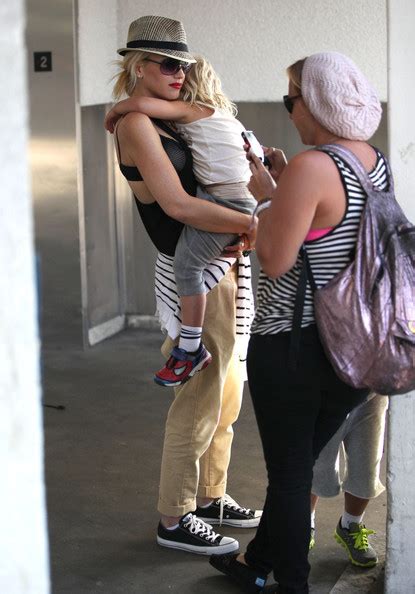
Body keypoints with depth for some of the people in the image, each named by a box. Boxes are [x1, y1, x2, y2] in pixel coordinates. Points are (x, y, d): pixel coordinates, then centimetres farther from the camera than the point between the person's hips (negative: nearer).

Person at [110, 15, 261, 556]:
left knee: (227, 395, 18)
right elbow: (179, 205, -23)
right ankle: (175, 521, 13)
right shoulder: (135, 124, -13)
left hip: (223, 271, 9)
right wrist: (254, 223, -23)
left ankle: (210, 496, 34)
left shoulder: (168, 122, 14)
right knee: (199, 403, -1)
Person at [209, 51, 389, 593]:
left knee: (290, 471, 9)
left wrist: (265, 196, -6)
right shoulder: (376, 162, 4)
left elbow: (274, 261, -19)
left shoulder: (310, 168, -22)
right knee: (302, 461, 21)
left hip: (291, 350, -8)